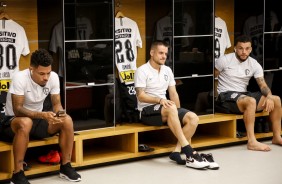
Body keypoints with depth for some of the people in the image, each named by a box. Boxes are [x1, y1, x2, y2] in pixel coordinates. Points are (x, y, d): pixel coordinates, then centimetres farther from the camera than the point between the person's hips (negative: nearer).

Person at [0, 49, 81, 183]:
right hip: (13, 121, -5)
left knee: (67, 120, -18)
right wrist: (42, 115, -43)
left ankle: (65, 166, -5)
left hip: (36, 119, 5)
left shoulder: (53, 77, -11)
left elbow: (56, 103, -3)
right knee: (26, 123, -40)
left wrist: (59, 113, -27)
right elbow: (17, 110, -29)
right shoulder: (20, 78, -26)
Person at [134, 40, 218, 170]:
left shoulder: (167, 70, 16)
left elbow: (173, 93, 14)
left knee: (193, 118, -17)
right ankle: (188, 151, -39)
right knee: (171, 109, -38)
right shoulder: (142, 71, -5)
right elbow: (141, 96, -13)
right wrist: (159, 100, -28)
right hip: (147, 111, -7)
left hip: (165, 110, 7)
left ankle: (177, 152, -23)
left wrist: (178, 113, 0)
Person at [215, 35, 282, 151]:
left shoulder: (254, 64, 5)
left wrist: (269, 97, -21)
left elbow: (263, 85, 0)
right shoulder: (225, 60, -7)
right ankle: (252, 142, -38)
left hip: (243, 95, 6)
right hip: (226, 96, -6)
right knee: (251, 101, -37)